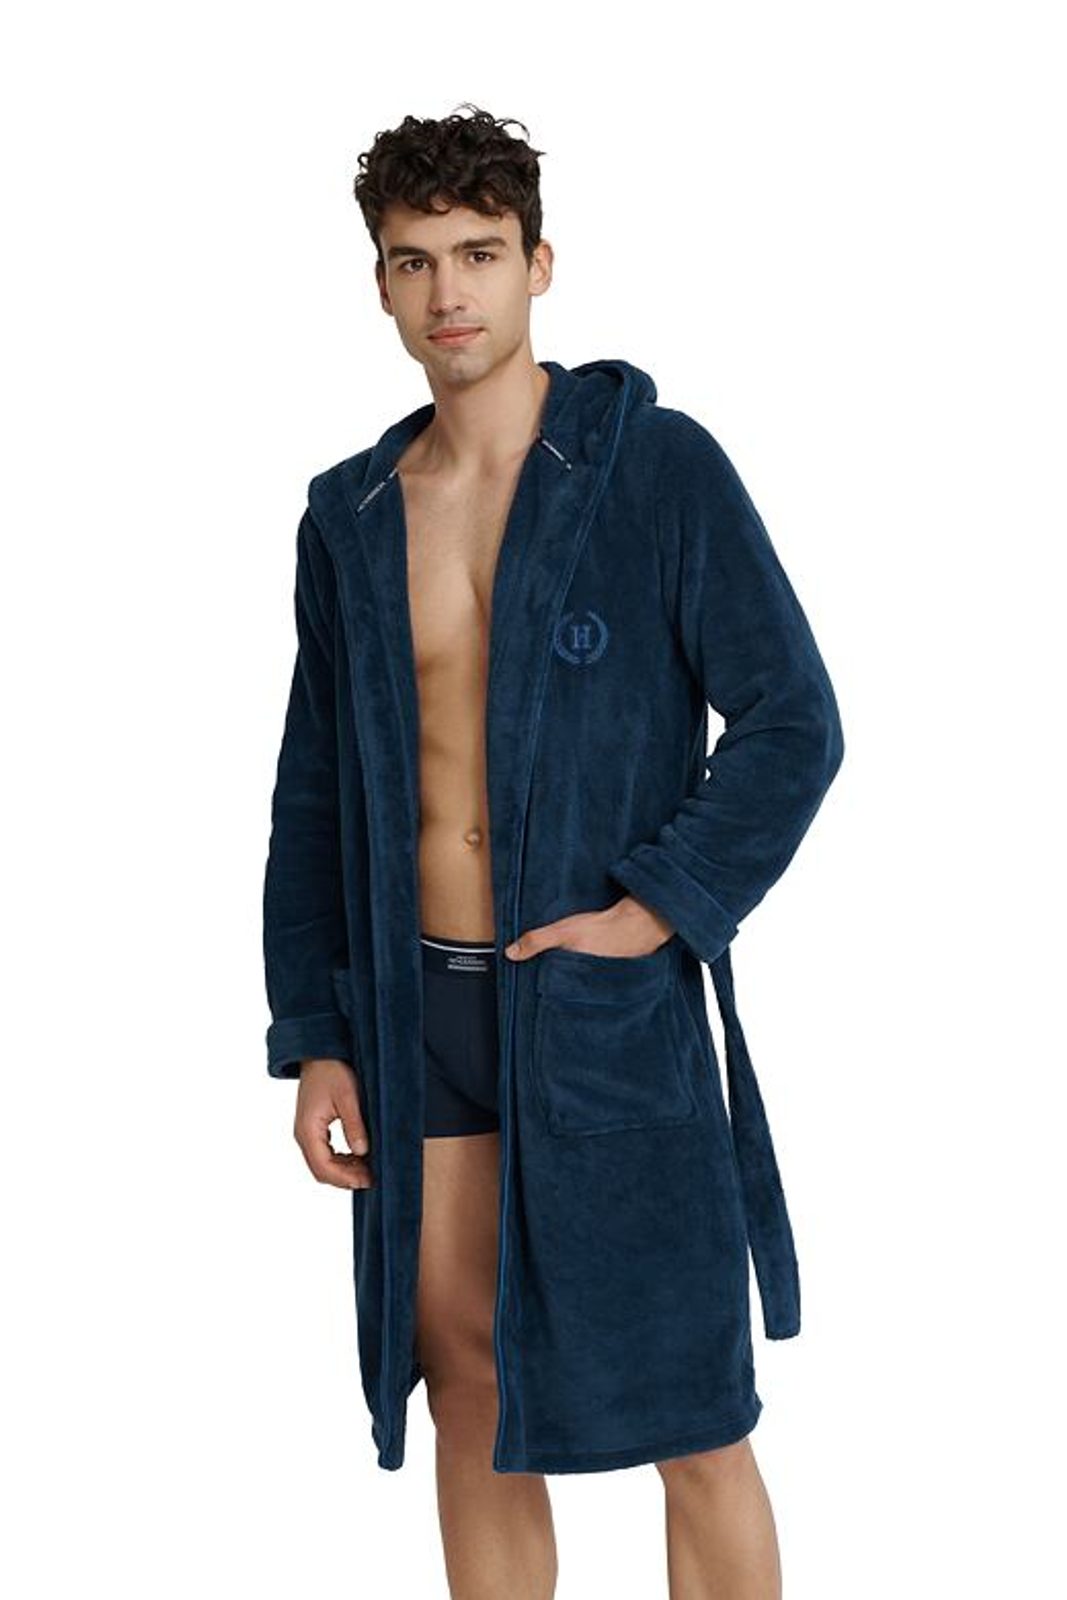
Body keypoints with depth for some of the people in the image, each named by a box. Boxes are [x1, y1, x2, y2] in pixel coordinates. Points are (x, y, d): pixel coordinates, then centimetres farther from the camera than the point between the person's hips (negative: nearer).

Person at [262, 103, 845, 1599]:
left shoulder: (657, 466, -6)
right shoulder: (351, 516, 9)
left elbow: (794, 723, -9)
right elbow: (314, 798, 12)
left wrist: (658, 906, -16)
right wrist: (314, 1039, 7)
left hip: (608, 1009, -4)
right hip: (419, 1010, 5)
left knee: (693, 1427, 1)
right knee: (473, 1402, 12)